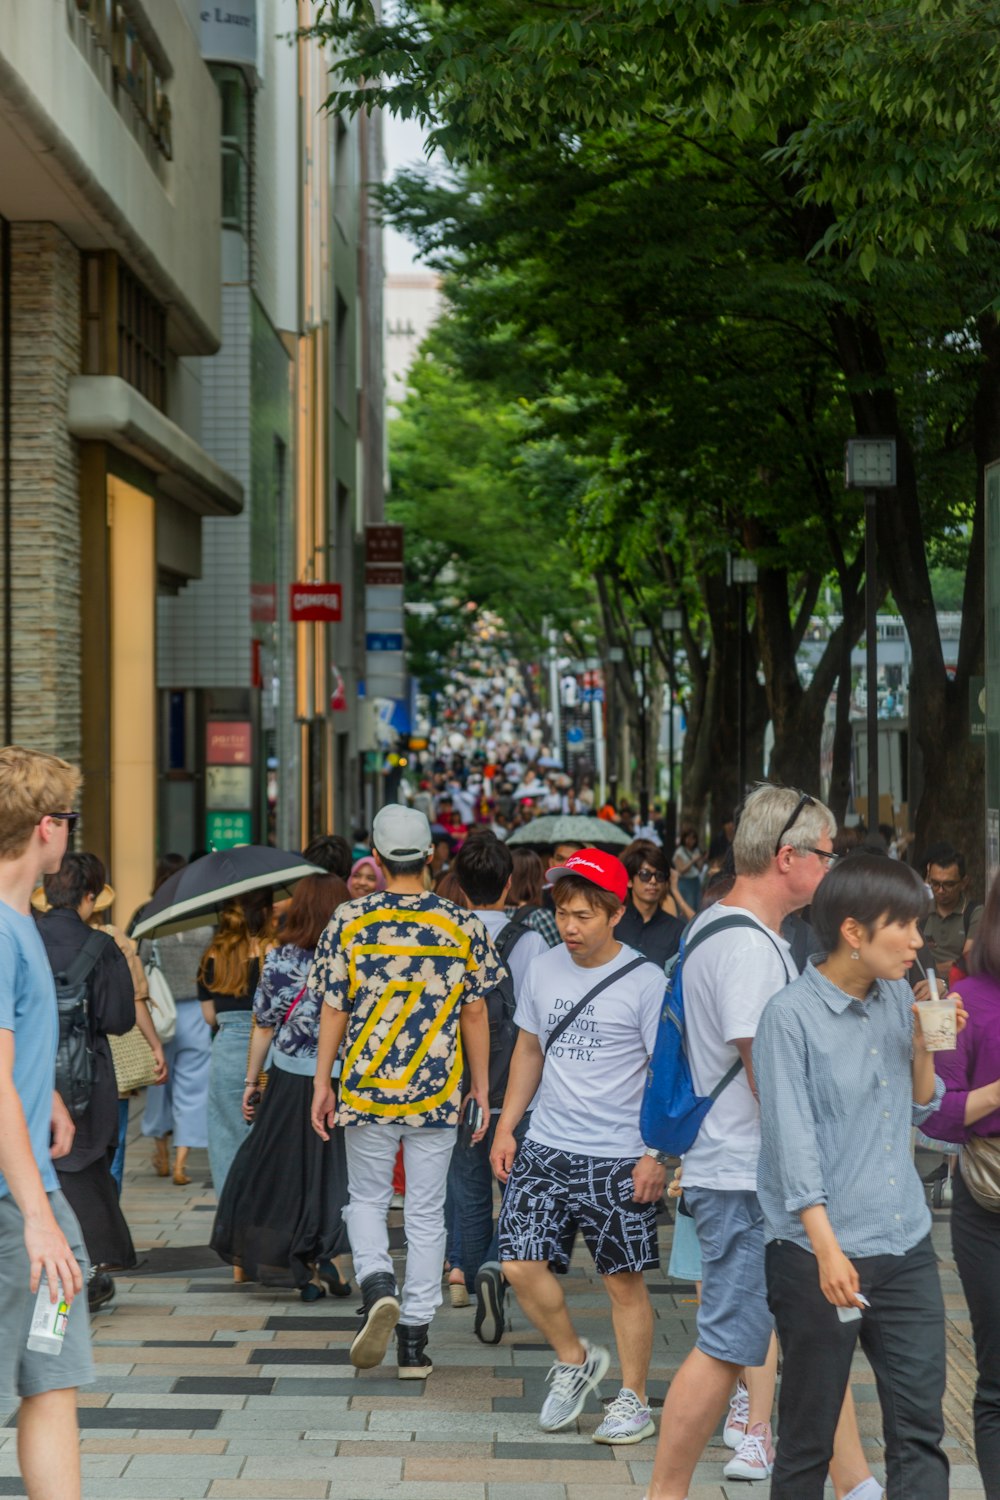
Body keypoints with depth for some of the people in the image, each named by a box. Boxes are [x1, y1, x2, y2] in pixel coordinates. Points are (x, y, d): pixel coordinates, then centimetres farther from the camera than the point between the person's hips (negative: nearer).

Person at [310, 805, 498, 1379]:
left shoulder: (349, 922, -5)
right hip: (438, 1094, 1)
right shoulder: (463, 924, -2)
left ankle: (378, 1286, -10)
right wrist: (481, 1084, 10)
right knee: (427, 1213, 9)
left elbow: (333, 1010, -3)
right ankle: (414, 1341, 10)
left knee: (367, 1199, 16)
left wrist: (322, 1083, 6)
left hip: (366, 1091, 0)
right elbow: (475, 1012, 2)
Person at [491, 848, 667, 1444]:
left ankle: (634, 1400, 19)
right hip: (545, 1147, 5)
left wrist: (657, 1153, -14)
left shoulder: (645, 982, -10)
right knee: (521, 1263, -2)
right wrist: (507, 1127, 14)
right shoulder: (544, 970, 6)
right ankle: (575, 1360, 22)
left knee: (624, 1279, 4)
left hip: (619, 1159, -5)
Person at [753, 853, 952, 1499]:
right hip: (821, 1252, -6)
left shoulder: (898, 998, 8)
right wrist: (828, 1249, -19)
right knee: (809, 1438, 6)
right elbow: (793, 1138, -13)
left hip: (907, 1246, 6)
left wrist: (923, 1046, 0)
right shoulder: (792, 1015, -10)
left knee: (921, 1428, 3)